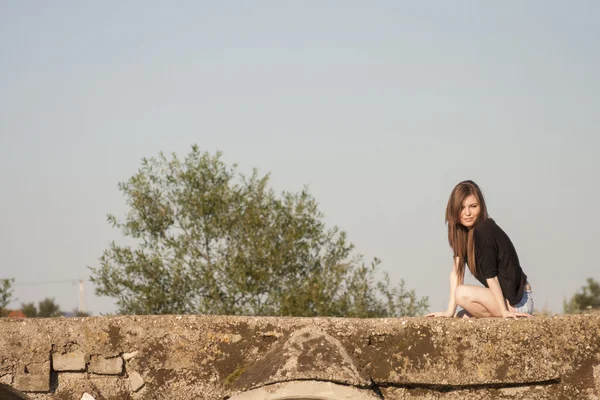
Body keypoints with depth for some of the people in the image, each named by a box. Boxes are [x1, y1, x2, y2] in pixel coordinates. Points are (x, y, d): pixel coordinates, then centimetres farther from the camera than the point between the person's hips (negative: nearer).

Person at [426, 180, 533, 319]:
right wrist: (450, 312, -5)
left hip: (518, 301, -9)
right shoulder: (463, 230, 6)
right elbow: (457, 269, 1)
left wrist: (504, 311, -22)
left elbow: (490, 274, -21)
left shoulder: (483, 231, -21)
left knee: (463, 293, -24)